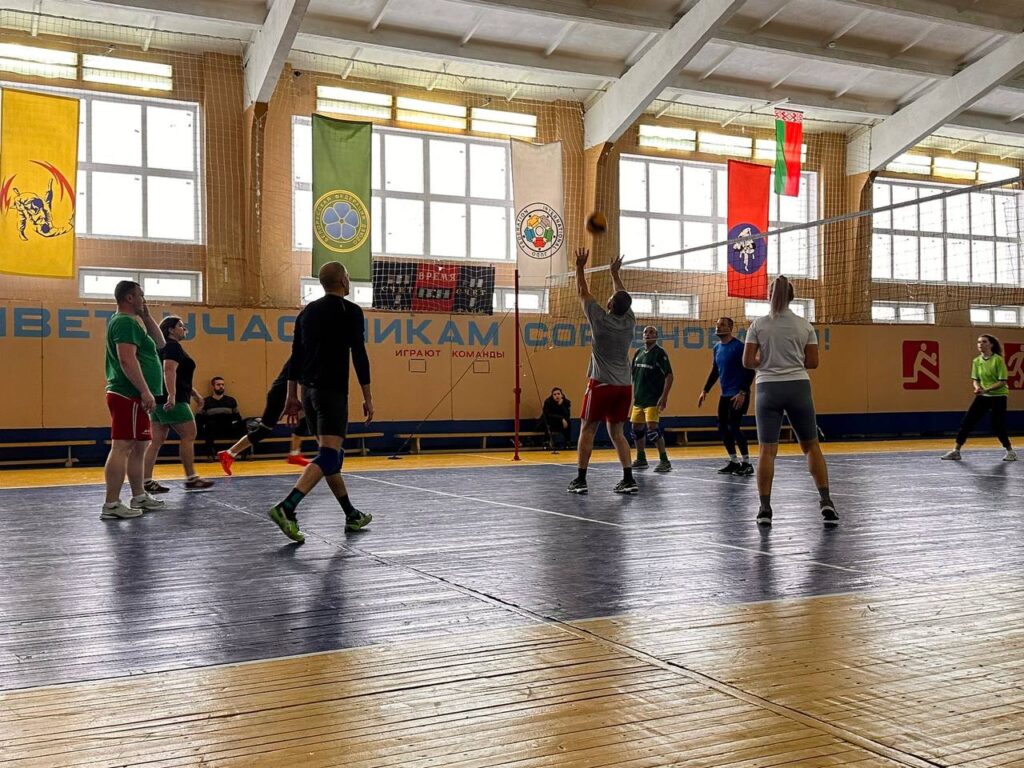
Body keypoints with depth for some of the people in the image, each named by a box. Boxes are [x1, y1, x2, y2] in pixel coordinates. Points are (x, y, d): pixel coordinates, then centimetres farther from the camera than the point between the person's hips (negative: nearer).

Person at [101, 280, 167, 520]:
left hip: (133, 396, 11)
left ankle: (139, 497, 25)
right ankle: (112, 505, -13)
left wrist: (146, 317, 18)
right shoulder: (126, 322, -12)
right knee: (122, 447, -12)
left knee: (138, 447, 16)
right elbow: (127, 360, -24)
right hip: (128, 396, -11)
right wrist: (146, 391, -26)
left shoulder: (129, 322, 21)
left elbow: (160, 343, 26)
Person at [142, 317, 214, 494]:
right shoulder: (173, 346, -9)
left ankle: (147, 481, 4)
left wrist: (194, 393, 34)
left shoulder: (166, 347, 22)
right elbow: (169, 370, -25)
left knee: (157, 440, 6)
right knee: (189, 435, -2)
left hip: (160, 400, 10)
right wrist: (172, 395, -35)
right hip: (172, 401, -10)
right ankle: (191, 479, 2)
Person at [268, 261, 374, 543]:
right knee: (328, 456, -12)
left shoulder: (307, 312, 15)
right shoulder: (350, 311, -5)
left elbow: (295, 356, 15)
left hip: (309, 391, 8)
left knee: (332, 454, 16)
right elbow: (359, 355, -10)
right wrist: (367, 397, -6)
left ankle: (351, 515, 24)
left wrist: (292, 396, 18)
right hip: (333, 392, -8)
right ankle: (286, 508, -29)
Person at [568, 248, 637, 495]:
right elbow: (623, 297, 23)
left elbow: (582, 293, 3)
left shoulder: (601, 319, -9)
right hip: (624, 385, 5)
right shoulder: (629, 321, 4)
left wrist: (580, 267, 12)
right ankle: (628, 479, 3)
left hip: (601, 384, -5)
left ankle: (580, 480, 0)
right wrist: (615, 273, 34)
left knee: (587, 430, 2)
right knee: (616, 432, 11)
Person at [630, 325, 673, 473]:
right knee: (637, 428, 11)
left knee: (652, 429, -15)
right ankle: (641, 459, 25)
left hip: (653, 400, -7)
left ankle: (664, 461, -7)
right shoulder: (639, 353, 12)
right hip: (639, 399, 7)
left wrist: (664, 396, -18)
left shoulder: (660, 352, -8)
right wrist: (634, 394, 14)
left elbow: (669, 376, -12)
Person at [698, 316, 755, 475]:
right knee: (723, 428, 7)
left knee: (733, 427, -11)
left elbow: (750, 370, -16)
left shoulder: (738, 346, -13)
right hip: (725, 395, 8)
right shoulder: (717, 348, 10)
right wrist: (705, 390, 16)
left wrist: (743, 392, -22)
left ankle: (746, 464, -1)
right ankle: (734, 462, 18)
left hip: (738, 395, -8)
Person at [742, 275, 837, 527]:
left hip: (768, 389, -1)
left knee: (766, 450, 1)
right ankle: (825, 501, 4)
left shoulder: (758, 325, -1)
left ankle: (765, 508, -1)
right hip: (798, 388, 1)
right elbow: (812, 362, 3)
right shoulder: (804, 325, 3)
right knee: (811, 446, 12)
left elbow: (748, 362, -3)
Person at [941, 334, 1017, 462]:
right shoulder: (977, 361, 2)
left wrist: (986, 389, -26)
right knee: (966, 422, -2)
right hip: (983, 397, 5)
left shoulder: (998, 360, -14)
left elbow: (1002, 382, -15)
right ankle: (956, 451, 4)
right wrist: (977, 387, -14)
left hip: (998, 397, -5)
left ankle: (1010, 451, 20)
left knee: (998, 427, -2)